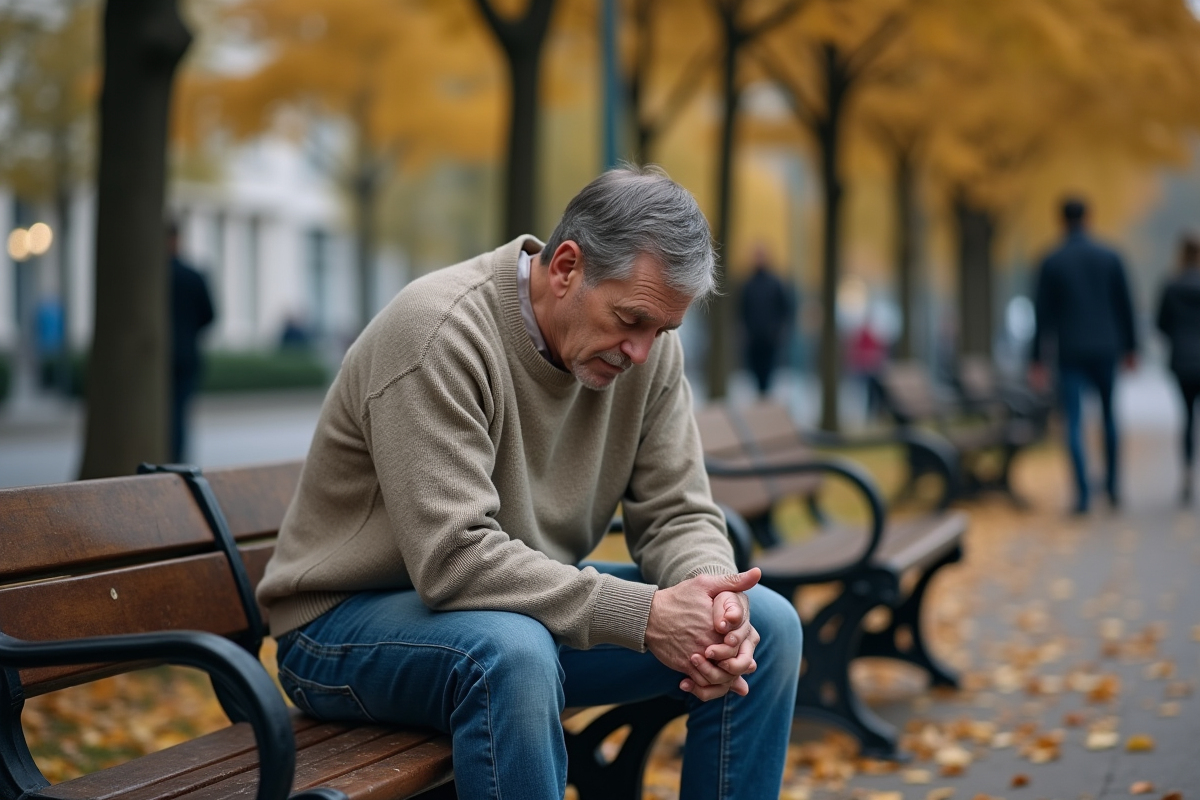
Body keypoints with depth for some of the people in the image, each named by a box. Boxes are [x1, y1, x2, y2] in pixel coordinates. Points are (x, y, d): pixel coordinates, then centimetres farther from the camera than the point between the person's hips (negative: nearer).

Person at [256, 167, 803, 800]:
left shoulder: (647, 343, -4)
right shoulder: (440, 331, -26)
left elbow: (675, 512, -1)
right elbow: (454, 558, -32)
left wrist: (711, 599, -24)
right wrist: (644, 615, -33)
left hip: (532, 603, 7)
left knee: (767, 627, -7)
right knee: (513, 652, -40)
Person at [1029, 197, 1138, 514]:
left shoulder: (1051, 263, -4)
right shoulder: (1110, 257, 1)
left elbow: (1043, 313, -5)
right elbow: (1125, 306, 4)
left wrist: (1036, 361, -2)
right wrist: (1131, 348, 15)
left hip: (1071, 354, -2)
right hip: (1105, 350, 2)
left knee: (1074, 423, -1)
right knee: (1109, 414, 20)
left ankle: (1083, 494, -9)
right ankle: (1112, 484, 23)